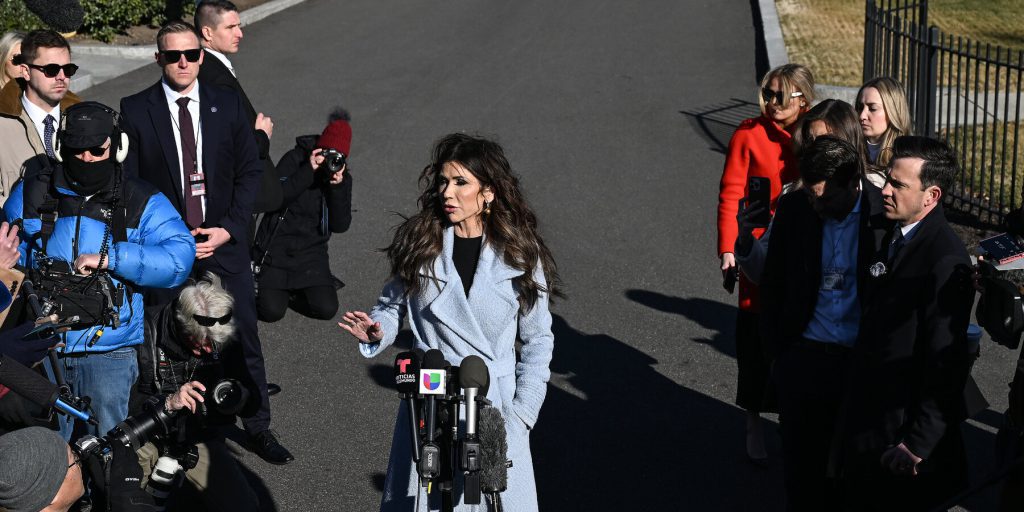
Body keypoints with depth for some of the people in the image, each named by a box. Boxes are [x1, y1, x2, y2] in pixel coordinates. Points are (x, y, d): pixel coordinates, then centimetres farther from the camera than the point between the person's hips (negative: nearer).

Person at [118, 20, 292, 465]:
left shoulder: (227, 104, 3)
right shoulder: (136, 110, -3)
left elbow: (249, 171, 4)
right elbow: (128, 182, -2)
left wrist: (227, 229, -7)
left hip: (223, 243, 1)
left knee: (243, 339, 6)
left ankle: (258, 427, 20)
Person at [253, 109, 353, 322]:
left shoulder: (343, 177, 2)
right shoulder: (295, 159, -7)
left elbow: (340, 225, -7)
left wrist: (337, 187, -21)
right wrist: (308, 171, -27)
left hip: (311, 253, 3)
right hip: (276, 250, -3)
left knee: (327, 309, -12)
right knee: (272, 310, -14)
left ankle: (293, 290, 18)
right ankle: (261, 285, 21)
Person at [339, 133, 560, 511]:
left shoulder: (520, 255, -1)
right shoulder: (419, 243, 0)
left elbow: (537, 341, 4)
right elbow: (393, 304, 11)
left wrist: (521, 413, -2)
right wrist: (376, 331, -11)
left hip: (495, 409, -1)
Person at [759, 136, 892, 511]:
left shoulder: (884, 214, -12)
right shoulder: (793, 208, -5)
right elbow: (772, 284, 6)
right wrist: (775, 351, 5)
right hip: (804, 358, 2)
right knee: (801, 464, 10)